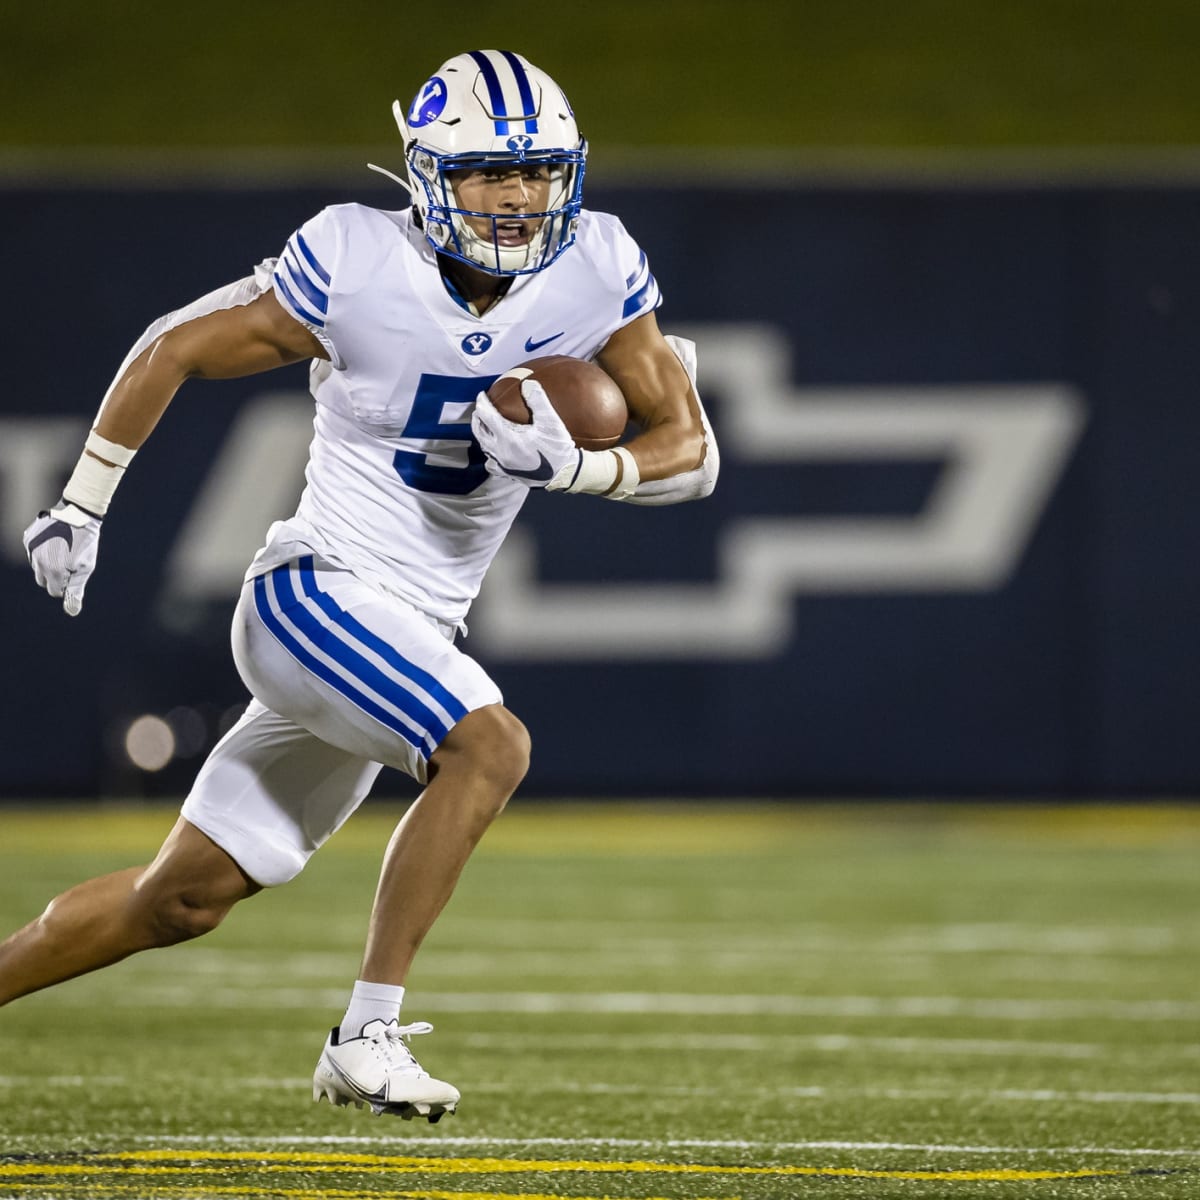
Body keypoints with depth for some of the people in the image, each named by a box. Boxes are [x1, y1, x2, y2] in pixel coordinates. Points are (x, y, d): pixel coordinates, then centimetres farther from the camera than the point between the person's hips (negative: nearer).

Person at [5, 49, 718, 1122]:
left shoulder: (595, 273, -3)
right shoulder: (357, 269, -14)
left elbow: (692, 453, -1)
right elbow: (174, 350, -2)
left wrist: (570, 465, -20)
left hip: (412, 631, 6)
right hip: (316, 593, -6)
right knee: (490, 748, -28)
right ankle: (366, 1037, -22)